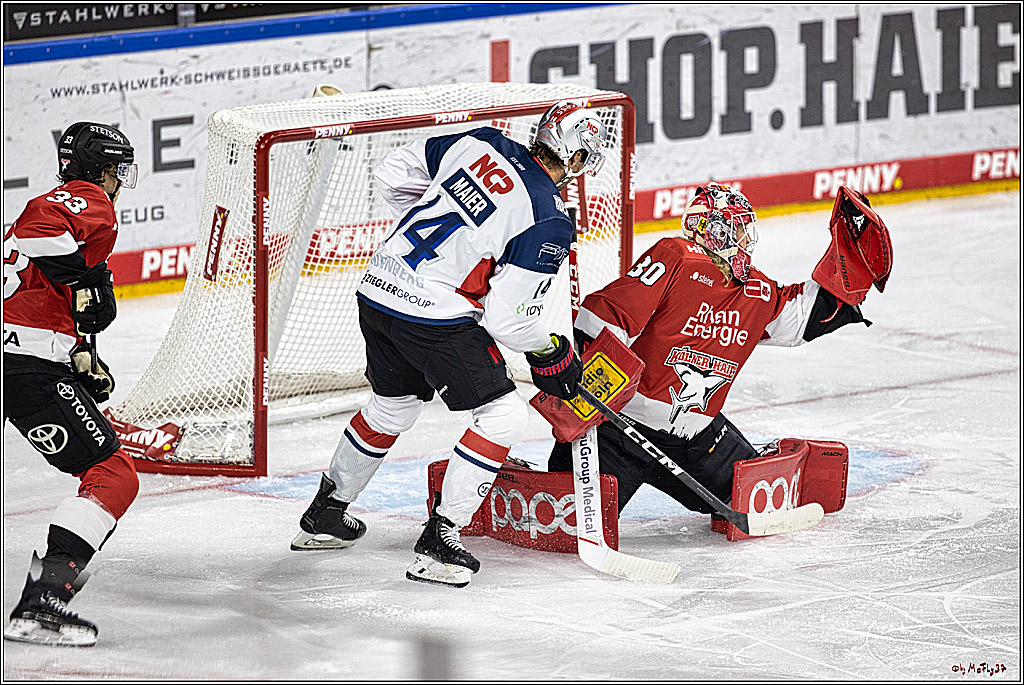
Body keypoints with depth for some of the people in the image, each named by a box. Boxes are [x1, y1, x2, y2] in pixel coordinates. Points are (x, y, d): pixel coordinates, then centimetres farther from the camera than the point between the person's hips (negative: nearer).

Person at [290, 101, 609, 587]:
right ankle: (440, 541, -2)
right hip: (434, 315, -8)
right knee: (502, 414, 4)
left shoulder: (483, 144, 6)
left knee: (392, 405, 30)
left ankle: (324, 515, 43)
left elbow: (393, 173, 15)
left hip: (379, 290, 8)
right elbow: (507, 319, -11)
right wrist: (550, 353, 7)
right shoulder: (549, 223, -12)